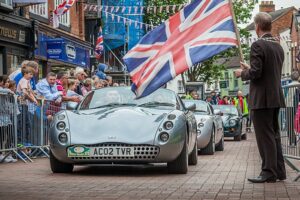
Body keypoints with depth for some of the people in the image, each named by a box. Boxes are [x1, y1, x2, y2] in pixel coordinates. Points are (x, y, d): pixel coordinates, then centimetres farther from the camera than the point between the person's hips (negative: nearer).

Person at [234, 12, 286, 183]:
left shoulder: (258, 46, -14)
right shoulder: (279, 47, 13)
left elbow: (256, 73, -20)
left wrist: (243, 73, 0)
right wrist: (249, 69, 23)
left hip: (261, 98, -8)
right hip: (276, 98, 8)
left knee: (265, 136, -4)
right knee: (274, 135, 14)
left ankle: (269, 172, -3)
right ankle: (279, 171, 18)